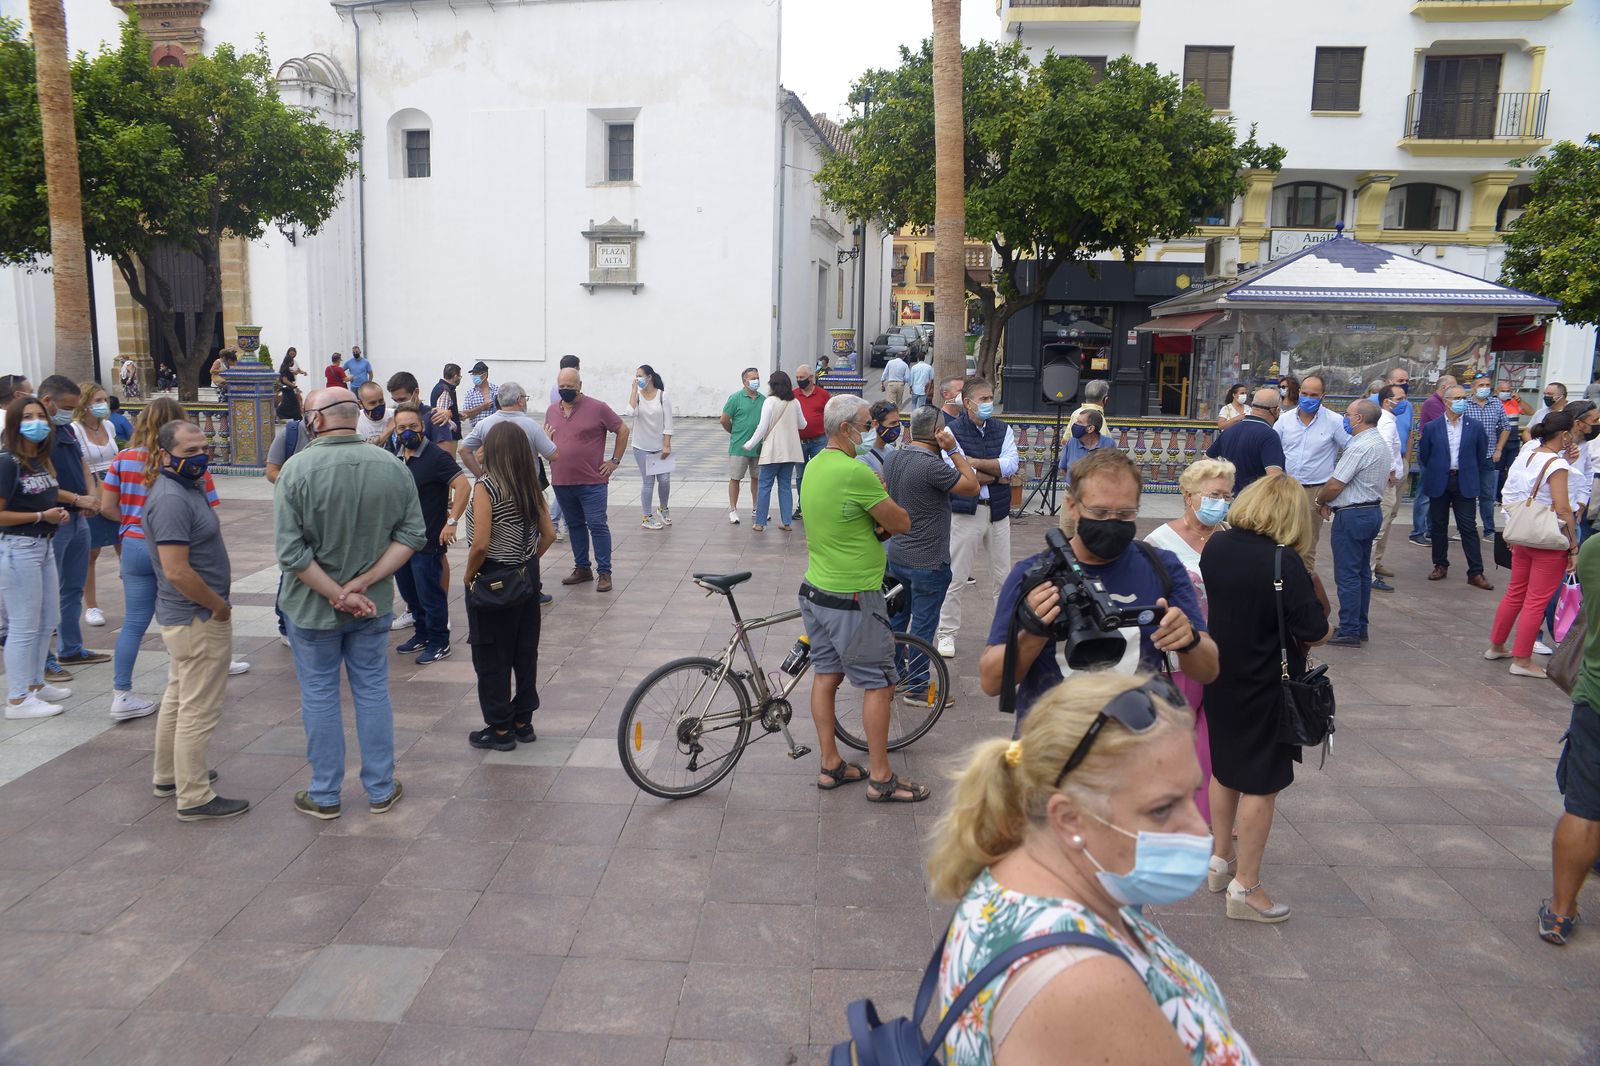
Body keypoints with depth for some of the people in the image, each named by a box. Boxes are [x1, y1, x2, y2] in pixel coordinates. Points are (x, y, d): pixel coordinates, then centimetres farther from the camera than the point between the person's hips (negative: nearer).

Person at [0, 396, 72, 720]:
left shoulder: (42, 461, 11)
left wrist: (59, 513, 6)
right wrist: (42, 516, -17)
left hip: (43, 546, 9)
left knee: (47, 621, 17)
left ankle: (35, 684, 31)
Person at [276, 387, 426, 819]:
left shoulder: (298, 469, -18)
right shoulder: (392, 468, -7)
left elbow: (291, 552, -21)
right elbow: (412, 535, -8)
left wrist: (337, 595, -15)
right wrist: (362, 584, -11)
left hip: (312, 605, -3)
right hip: (374, 605, 3)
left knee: (319, 696, 11)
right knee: (373, 691, 15)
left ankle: (325, 796, 24)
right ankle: (381, 790, 24)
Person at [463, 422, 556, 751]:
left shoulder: (486, 486, -17)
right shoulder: (532, 485, 1)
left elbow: (481, 544, -22)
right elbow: (549, 534, 4)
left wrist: (469, 575, -7)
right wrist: (528, 562, 13)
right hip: (528, 576, 6)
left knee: (491, 658, 7)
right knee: (526, 651, 15)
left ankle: (501, 729, 16)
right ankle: (523, 721, 26)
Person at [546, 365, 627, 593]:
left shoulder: (597, 408, -7)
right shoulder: (552, 410, 8)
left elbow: (622, 430, -1)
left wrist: (615, 460, -4)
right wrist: (549, 454, 6)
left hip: (592, 482, -5)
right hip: (561, 481, 5)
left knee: (597, 525, -5)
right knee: (575, 526, 14)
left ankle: (605, 573, 1)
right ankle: (582, 568, 25)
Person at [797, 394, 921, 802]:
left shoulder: (814, 466, 7)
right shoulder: (856, 473, -22)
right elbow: (902, 524, -15)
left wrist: (878, 523, -5)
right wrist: (886, 521, 5)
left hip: (816, 590, 9)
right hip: (854, 599, -9)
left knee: (826, 675, 14)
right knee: (878, 684, 2)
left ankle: (830, 765, 24)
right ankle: (880, 778, 10)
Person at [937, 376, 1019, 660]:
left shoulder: (1003, 430, 8)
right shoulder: (952, 431, -5)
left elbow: (1011, 464, -8)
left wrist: (974, 461, -14)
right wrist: (998, 474, -7)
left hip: (998, 511, 4)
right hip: (965, 511, -4)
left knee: (1003, 575, 11)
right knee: (955, 576, 0)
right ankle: (946, 633, 10)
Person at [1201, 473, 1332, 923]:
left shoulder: (1215, 546, -4)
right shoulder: (1284, 562, -23)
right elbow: (1315, 632, -18)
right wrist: (1323, 625, 3)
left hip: (1220, 680, 6)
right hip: (1266, 687, -6)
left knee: (1224, 770, 22)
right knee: (1262, 785, 7)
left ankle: (1220, 861, 38)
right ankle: (1245, 888, 17)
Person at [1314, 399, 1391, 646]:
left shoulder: (1359, 447, -21)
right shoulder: (1383, 443, 11)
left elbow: (1335, 485, -21)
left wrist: (1319, 501, 1)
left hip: (1352, 515, -10)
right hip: (1373, 510, 10)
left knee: (1347, 575, -4)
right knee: (1362, 571, 15)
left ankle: (1349, 632, -1)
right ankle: (1360, 627, 22)